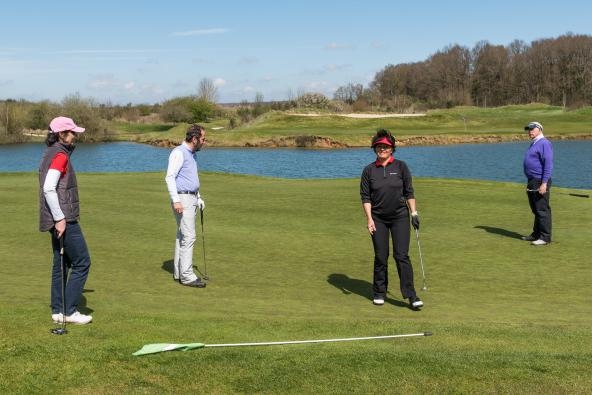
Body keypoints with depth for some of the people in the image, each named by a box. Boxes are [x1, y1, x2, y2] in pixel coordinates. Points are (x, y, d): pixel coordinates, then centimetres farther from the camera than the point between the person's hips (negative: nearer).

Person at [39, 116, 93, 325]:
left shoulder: (51, 154, 15)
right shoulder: (60, 155, -14)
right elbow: (49, 189, -23)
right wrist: (60, 218, -21)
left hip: (60, 219, 10)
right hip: (64, 219, -10)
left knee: (61, 264, 13)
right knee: (82, 262, -4)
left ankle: (58, 310, 18)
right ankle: (69, 310, 0)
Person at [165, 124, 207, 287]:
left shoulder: (191, 154, 16)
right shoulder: (179, 153, -13)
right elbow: (169, 177, -19)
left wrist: (199, 198, 22)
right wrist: (175, 200, -25)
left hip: (191, 198, 10)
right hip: (182, 199, -10)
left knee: (182, 236, 11)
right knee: (188, 237, -12)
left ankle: (179, 272, 16)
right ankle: (187, 276, -10)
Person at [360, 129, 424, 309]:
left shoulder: (401, 166, 2)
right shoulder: (369, 170, 2)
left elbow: (409, 192, 5)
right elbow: (365, 197, 1)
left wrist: (414, 213, -1)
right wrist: (369, 219, -7)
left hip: (400, 216, -1)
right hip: (378, 219, 1)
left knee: (402, 255, -8)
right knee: (380, 257, 5)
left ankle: (411, 295, -7)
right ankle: (379, 293, 20)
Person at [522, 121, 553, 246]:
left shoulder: (544, 143, -12)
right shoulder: (533, 144, 19)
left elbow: (548, 164, -19)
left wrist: (544, 183, -24)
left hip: (540, 183, -10)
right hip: (532, 182, 10)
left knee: (542, 210, -7)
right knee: (536, 210, 15)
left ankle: (545, 237, -4)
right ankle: (536, 234, 24)